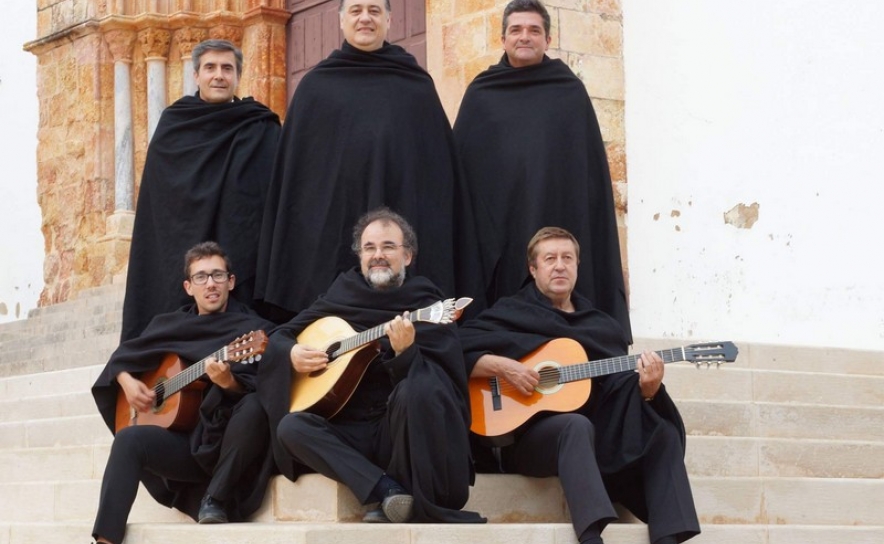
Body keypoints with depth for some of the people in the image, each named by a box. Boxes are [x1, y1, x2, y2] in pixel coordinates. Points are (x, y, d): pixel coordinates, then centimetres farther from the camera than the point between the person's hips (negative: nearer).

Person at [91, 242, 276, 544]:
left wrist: (229, 382, -33)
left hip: (229, 445, -3)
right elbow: (122, 356, 25)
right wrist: (127, 382, 3)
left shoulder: (254, 331, 0)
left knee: (254, 408, -34)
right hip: (188, 443, 4)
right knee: (129, 439, -23)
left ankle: (215, 500, -20)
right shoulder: (169, 325, 15)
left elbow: (260, 391, -13)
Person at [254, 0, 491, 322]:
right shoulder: (315, 86, 11)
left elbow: (440, 165, 9)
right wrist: (287, 249, 0)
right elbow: (293, 169, 8)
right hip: (330, 230, 0)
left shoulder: (418, 85, 11)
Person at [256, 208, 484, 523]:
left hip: (402, 430, -3)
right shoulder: (341, 295, 12)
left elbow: (437, 381, -11)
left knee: (417, 389, -35)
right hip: (349, 431, 4)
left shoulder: (426, 305, 2)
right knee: (291, 428, -25)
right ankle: (391, 493, -34)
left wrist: (405, 352, -31)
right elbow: (280, 336, 19)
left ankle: (419, 506, -23)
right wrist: (292, 353, -4)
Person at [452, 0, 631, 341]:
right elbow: (458, 162, 10)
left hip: (559, 219, -1)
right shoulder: (480, 95, 10)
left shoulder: (571, 92, 8)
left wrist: (592, 231, -2)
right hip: (495, 223, 1)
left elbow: (592, 165, 6)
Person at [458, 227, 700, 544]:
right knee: (577, 425, -38)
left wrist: (648, 390, -8)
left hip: (601, 436, 5)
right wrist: (501, 366, -19)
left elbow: (622, 387, 15)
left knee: (664, 433, -16)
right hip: (528, 433, -5)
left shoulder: (603, 325, 21)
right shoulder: (510, 313, 7)